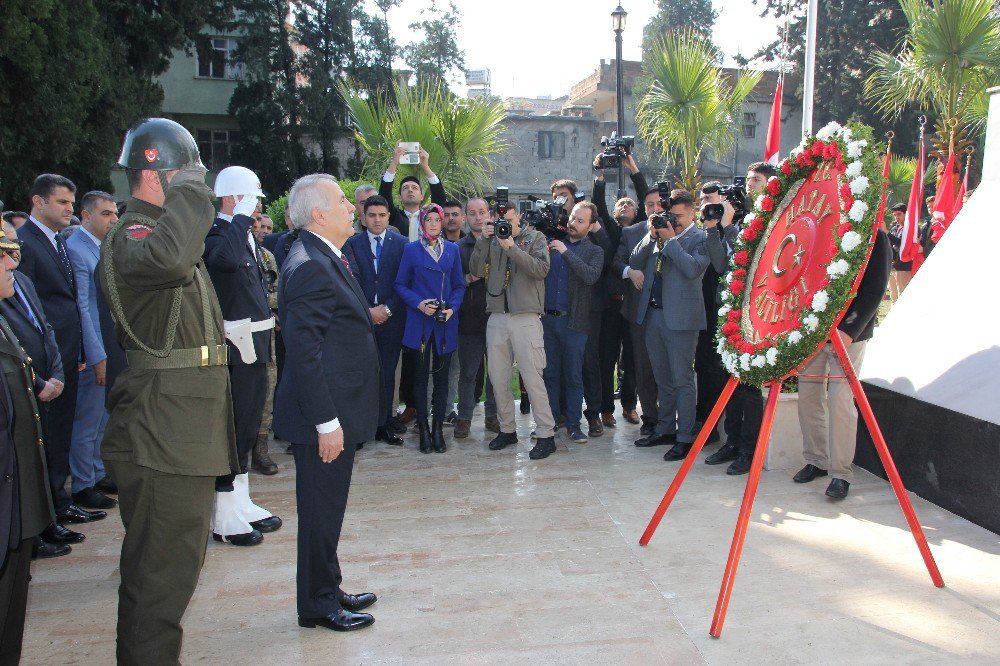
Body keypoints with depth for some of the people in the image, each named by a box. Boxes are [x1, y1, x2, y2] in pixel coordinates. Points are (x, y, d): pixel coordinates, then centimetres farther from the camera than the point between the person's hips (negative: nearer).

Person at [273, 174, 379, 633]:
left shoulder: (325, 259, 13)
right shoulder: (309, 266, -20)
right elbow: (303, 352, -24)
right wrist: (327, 422, -23)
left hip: (337, 411, 10)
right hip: (324, 419, -10)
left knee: (328, 509, 20)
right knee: (321, 511, 5)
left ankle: (327, 591, 34)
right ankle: (317, 605, 20)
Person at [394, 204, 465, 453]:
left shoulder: (452, 250, 8)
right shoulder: (411, 250, 2)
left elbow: (459, 285, 9)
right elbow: (400, 285, 2)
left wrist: (452, 307, -8)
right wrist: (419, 303, -13)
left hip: (446, 322, 2)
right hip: (419, 321, -2)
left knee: (441, 376, 5)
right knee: (421, 375, 3)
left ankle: (438, 430, 15)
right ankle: (423, 430, 12)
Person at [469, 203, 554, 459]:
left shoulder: (534, 238, 6)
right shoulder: (492, 241, 14)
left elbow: (541, 269, -10)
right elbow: (477, 270, 3)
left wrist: (512, 248, -16)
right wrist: (483, 240, -7)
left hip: (526, 317, -4)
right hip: (496, 317, 4)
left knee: (532, 377, -7)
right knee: (498, 378, 8)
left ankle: (546, 435, 1)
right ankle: (507, 429, 22)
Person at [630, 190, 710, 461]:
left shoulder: (699, 238, -5)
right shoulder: (659, 234, 13)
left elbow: (694, 269, -20)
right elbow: (635, 262, 8)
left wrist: (671, 239, -14)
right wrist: (652, 236, -4)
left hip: (680, 316, -7)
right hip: (653, 314, 7)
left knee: (682, 380, -1)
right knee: (662, 379, 16)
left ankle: (685, 437, 5)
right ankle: (665, 429, 28)